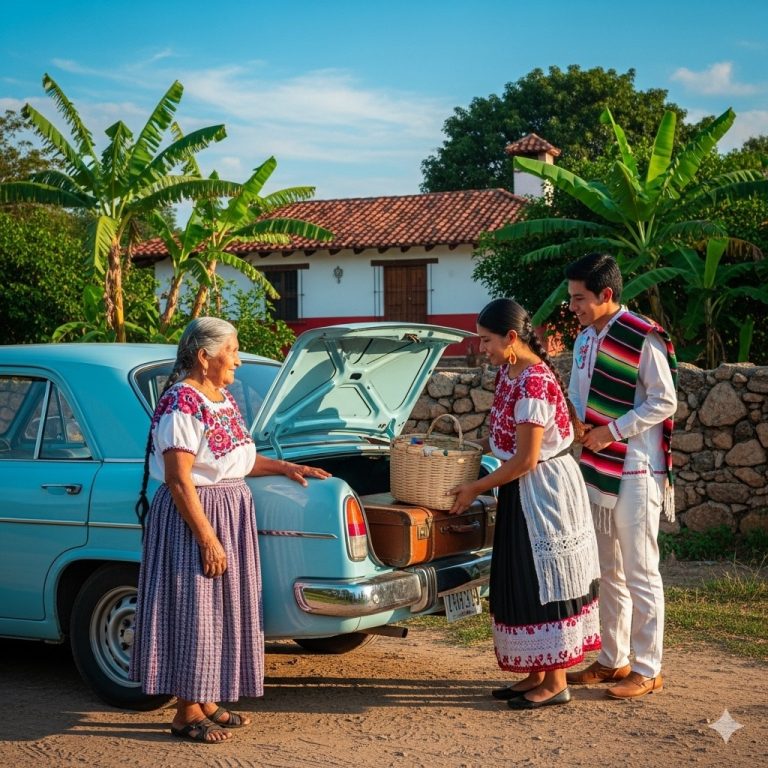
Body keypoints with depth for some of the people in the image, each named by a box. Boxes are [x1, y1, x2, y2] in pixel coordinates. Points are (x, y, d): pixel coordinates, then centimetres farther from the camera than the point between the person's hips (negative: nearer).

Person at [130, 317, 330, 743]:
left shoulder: (224, 398, 10)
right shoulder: (181, 404, -19)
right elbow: (179, 480, -22)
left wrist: (284, 467, 15)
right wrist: (208, 539, -23)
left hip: (232, 512, 10)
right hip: (192, 517, -10)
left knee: (220, 610, 15)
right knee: (193, 611, -1)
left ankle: (207, 701, 26)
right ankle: (187, 712, 10)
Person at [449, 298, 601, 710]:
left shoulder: (534, 382, -23)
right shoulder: (507, 372, 6)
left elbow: (525, 460, -22)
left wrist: (475, 488, -14)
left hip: (544, 488, -10)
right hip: (522, 491, 10)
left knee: (543, 582, -2)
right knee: (522, 582, 14)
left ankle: (556, 683, 7)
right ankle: (537, 674, 24)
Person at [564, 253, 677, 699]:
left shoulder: (644, 338, -14)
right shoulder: (585, 340, 10)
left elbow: (665, 401, -14)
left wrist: (613, 430, -18)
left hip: (635, 473, -8)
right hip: (596, 469, 8)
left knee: (640, 573, -2)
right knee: (606, 571, 14)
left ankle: (648, 670, 7)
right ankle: (613, 660, 25)